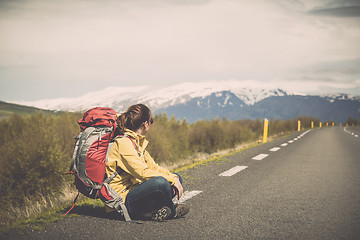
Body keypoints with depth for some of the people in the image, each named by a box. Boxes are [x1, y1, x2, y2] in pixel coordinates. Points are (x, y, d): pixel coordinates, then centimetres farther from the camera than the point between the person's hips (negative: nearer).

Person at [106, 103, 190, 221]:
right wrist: (172, 180, -18)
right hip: (123, 201, -10)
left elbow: (153, 166, 13)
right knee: (160, 182, -35)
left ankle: (150, 211, -10)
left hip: (135, 191, 10)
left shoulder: (138, 141, 14)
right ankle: (172, 212, -3)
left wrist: (173, 177, -3)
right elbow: (143, 172, -24)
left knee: (177, 178, 11)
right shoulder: (123, 143, -17)